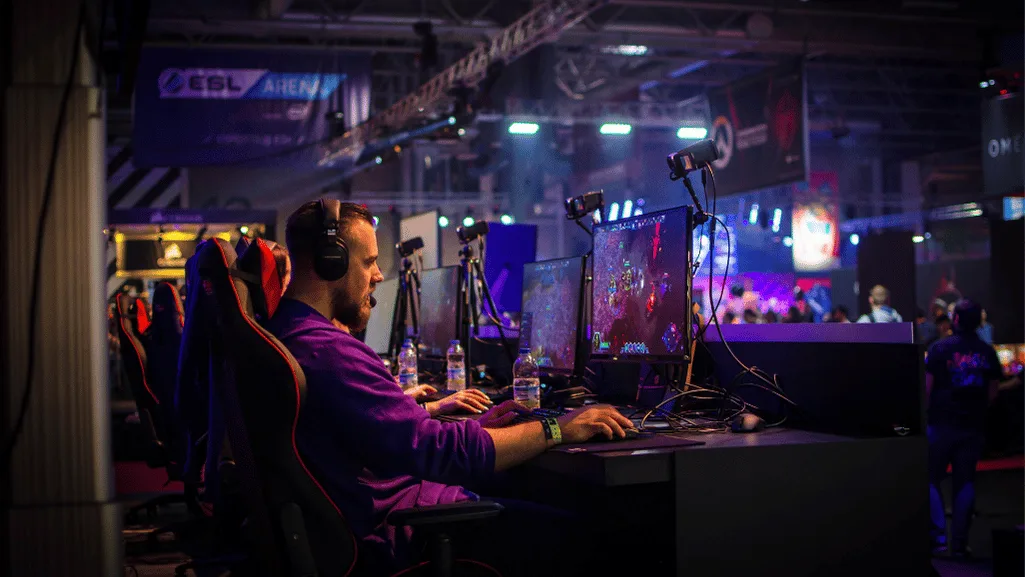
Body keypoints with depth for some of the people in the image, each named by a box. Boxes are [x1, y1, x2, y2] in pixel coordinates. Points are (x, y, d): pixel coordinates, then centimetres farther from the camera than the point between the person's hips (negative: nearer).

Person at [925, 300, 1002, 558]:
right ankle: (960, 542, 9)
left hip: (942, 423, -3)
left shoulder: (940, 348, -7)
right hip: (974, 427, 3)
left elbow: (927, 387, -8)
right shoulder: (988, 352, 4)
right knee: (965, 483, 9)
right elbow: (992, 393, 7)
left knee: (931, 480, 7)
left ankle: (939, 537, -3)